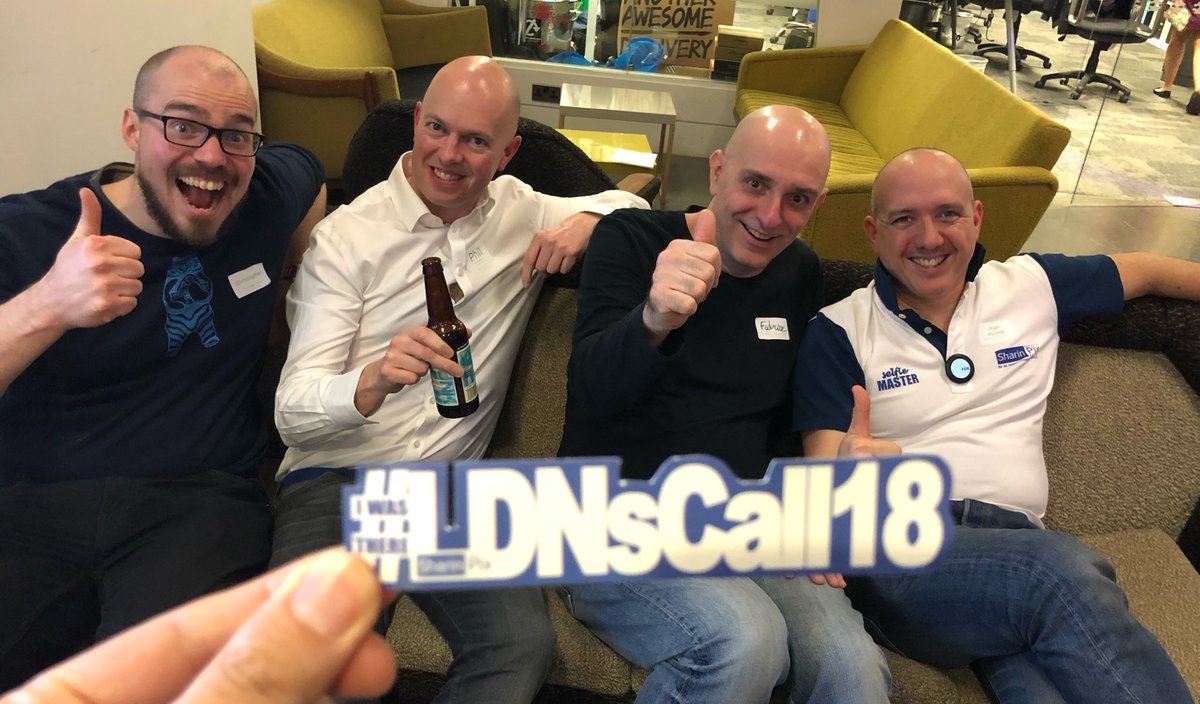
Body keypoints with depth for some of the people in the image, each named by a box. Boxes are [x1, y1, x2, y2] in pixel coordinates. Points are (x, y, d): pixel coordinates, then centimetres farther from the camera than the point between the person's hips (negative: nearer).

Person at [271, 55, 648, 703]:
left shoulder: (521, 213, 10)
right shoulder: (345, 237, -2)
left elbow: (633, 204, 24)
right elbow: (293, 412, -8)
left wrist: (586, 221, -1)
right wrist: (374, 381, -31)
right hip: (335, 477, -2)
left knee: (523, 644, -26)